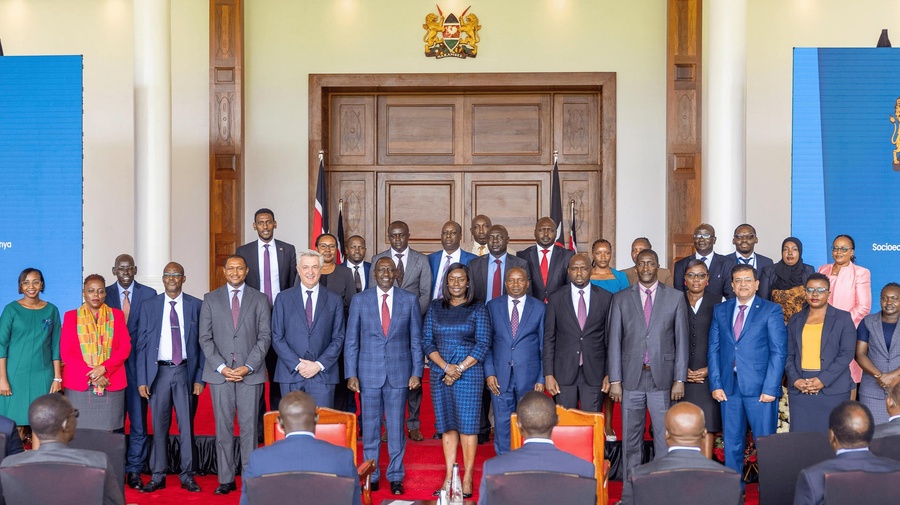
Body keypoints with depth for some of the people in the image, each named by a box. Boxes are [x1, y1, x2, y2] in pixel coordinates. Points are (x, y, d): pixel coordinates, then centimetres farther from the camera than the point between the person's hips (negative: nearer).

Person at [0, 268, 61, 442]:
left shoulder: (51, 310, 6)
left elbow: (55, 346, 7)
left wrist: (57, 377, 3)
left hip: (43, 375, 2)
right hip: (16, 375, -2)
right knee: (16, 424, -3)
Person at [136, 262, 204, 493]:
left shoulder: (195, 305, 4)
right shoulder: (149, 306, 6)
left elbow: (201, 343, 4)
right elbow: (141, 344, 5)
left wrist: (199, 377, -2)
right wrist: (142, 379, -1)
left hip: (185, 370, -1)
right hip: (158, 371, 1)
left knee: (186, 425, 2)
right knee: (159, 426, 6)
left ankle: (187, 476, 12)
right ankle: (158, 476, 16)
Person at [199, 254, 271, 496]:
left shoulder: (259, 299, 6)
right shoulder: (210, 299, 8)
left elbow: (265, 337, 1)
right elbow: (205, 337, 3)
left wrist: (248, 367, -9)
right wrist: (221, 367, -8)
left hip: (250, 373, -1)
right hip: (219, 372, 1)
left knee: (249, 427, 0)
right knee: (223, 428, 4)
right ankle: (226, 480, 11)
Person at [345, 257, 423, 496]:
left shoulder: (409, 300, 3)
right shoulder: (359, 300, 2)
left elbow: (416, 340, 4)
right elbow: (351, 341, 3)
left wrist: (417, 373, -2)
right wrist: (351, 374, -4)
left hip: (399, 373, 0)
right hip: (369, 373, 0)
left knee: (396, 427, 5)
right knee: (370, 427, 7)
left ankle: (395, 476, 17)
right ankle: (371, 475, 19)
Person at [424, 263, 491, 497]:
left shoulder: (478, 309, 1)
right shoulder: (435, 308, 9)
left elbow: (483, 344, -4)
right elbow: (427, 341, 5)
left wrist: (459, 368, -11)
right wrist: (445, 366, -9)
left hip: (469, 372, -3)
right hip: (440, 373, 3)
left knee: (467, 424, -3)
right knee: (447, 425, 5)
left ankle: (467, 479, 3)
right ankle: (449, 478, 10)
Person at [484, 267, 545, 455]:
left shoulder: (539, 308, 3)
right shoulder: (493, 306, 5)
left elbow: (544, 346, 3)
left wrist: (542, 378, -1)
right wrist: (489, 373, -5)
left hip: (528, 376, 0)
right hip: (500, 376, 1)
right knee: (502, 423, 4)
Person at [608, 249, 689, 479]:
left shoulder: (675, 298, 5)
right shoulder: (621, 299, 6)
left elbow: (681, 341, 4)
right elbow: (614, 341, 4)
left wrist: (680, 379, -2)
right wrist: (615, 380, -2)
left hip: (662, 377, -1)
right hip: (631, 377, 1)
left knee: (664, 436, 2)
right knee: (631, 437, 7)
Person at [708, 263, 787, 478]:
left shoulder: (771, 310, 1)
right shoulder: (720, 311, 11)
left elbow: (779, 352, -5)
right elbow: (714, 349, 9)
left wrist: (770, 388, -12)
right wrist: (716, 384, 0)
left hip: (760, 388, -3)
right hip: (729, 387, 3)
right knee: (731, 442, 10)